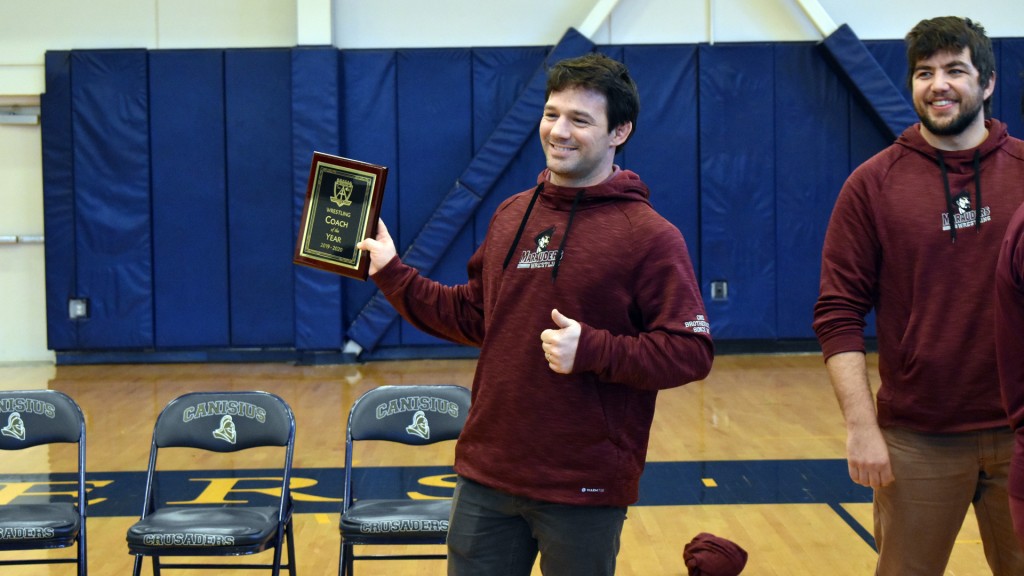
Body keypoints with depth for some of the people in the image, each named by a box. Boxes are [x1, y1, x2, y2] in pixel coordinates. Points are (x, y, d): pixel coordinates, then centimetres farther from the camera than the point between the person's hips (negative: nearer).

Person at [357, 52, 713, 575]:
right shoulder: (511, 215, 10)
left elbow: (693, 351, -14)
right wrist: (391, 274, 12)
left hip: (583, 492, -5)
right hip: (486, 475, 6)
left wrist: (591, 349, -24)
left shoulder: (649, 236, -10)